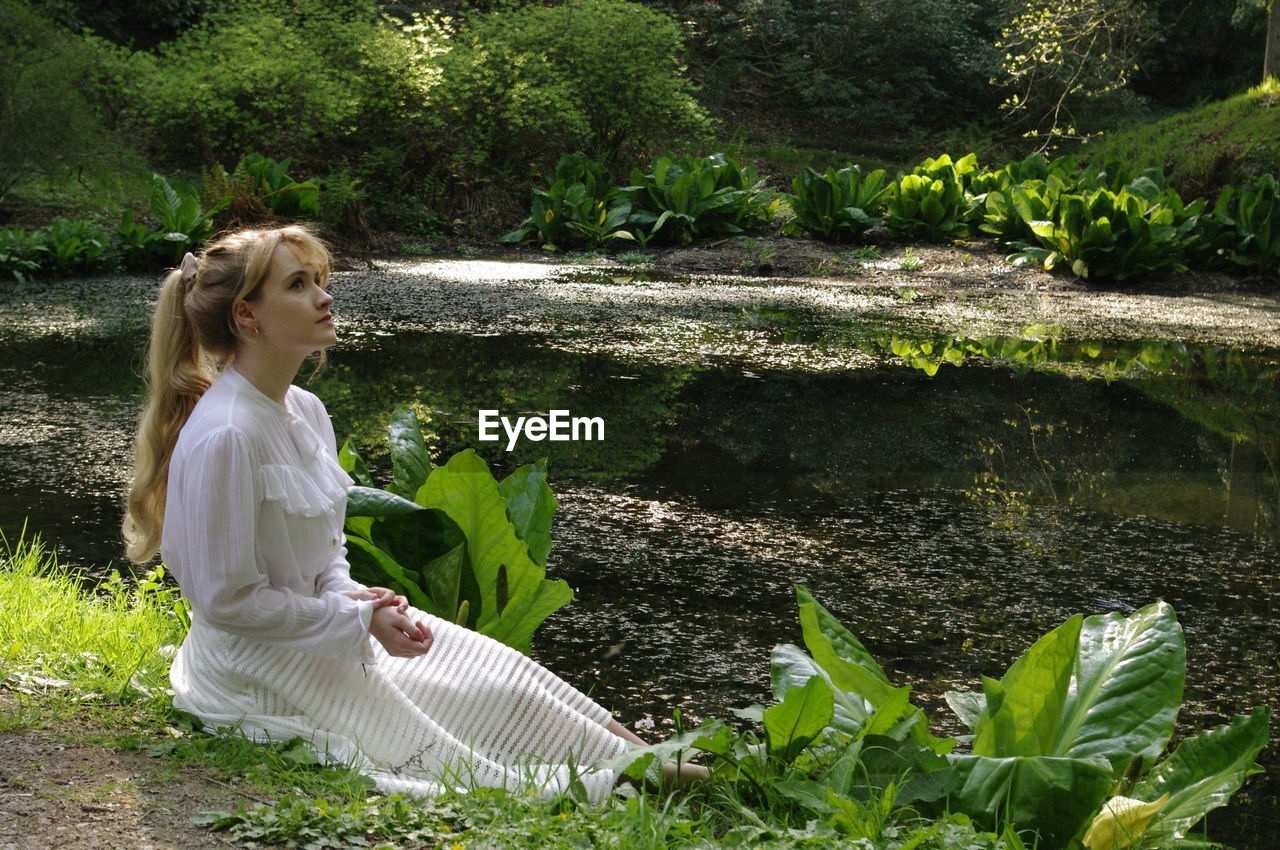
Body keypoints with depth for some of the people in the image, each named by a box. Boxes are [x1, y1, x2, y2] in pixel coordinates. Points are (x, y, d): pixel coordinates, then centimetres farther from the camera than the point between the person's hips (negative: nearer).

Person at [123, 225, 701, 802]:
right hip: (262, 666, -9)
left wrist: (351, 597, -6)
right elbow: (227, 598, -24)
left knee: (506, 677, 5)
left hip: (320, 621, 9)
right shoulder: (224, 437, -26)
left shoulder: (305, 412, 4)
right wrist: (358, 619, -19)